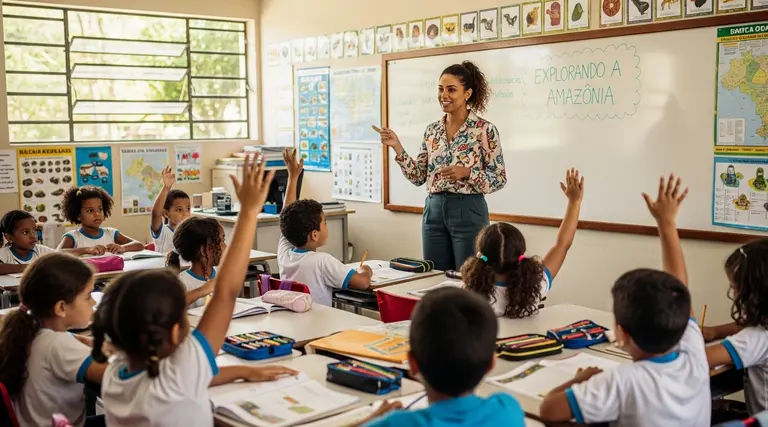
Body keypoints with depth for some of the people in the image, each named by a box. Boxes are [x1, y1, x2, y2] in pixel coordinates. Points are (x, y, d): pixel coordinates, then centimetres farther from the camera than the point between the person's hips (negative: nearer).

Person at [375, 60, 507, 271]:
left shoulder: (484, 129, -8)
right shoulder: (432, 130, 9)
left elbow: (499, 178, -7)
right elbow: (419, 177, 8)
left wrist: (467, 173, -22)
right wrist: (397, 147, -1)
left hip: (468, 211, -5)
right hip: (434, 210, 5)